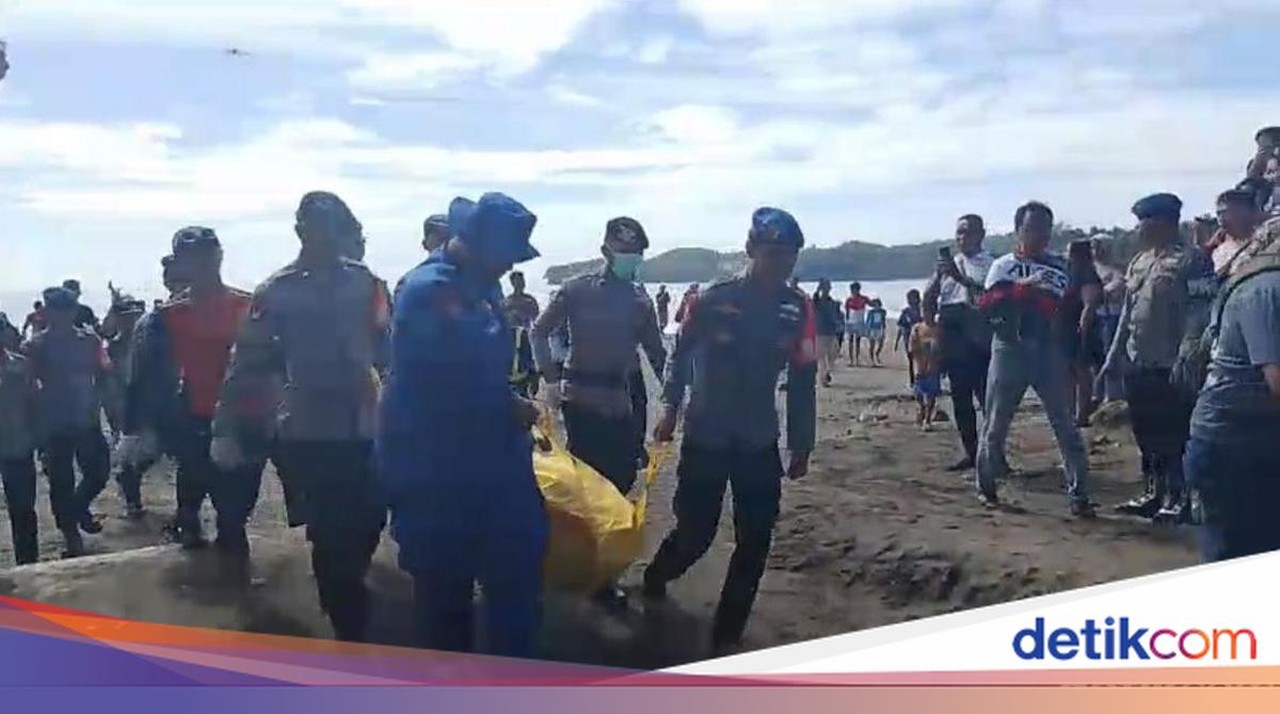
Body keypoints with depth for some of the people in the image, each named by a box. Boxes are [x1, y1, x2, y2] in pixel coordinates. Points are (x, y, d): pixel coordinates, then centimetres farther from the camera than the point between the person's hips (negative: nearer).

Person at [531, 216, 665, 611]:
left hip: (626, 398, 4)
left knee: (622, 477, 5)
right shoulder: (578, 290, -3)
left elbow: (656, 351, 12)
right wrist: (551, 379, -10)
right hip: (583, 397, -4)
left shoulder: (640, 300, 7)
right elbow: (540, 332, 0)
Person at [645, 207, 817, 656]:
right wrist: (671, 407, -2)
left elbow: (802, 381, 2)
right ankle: (655, 578, 36)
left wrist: (800, 445, 5)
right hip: (703, 438, -3)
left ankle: (728, 633, 18)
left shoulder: (798, 309, -4)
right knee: (695, 534, 3)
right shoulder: (714, 299, -12)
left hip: (760, 443, 3)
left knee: (755, 542, 2)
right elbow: (681, 354, 2)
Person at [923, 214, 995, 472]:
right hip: (953, 340, 6)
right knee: (960, 398, 9)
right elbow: (928, 297, 11)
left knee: (987, 397, -6)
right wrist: (939, 275, -6)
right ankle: (971, 453, 19)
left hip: (980, 341, -6)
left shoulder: (990, 264, -1)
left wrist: (960, 277, -23)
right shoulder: (949, 264, 16)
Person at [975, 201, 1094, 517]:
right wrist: (1022, 287, -26)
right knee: (996, 424, 7)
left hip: (1050, 352, 1)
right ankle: (985, 484, 24)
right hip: (1010, 350, -1)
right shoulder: (1003, 265, 1)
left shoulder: (1061, 266, 6)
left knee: (1066, 426, -1)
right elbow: (987, 304, -15)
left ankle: (1078, 494, 3)